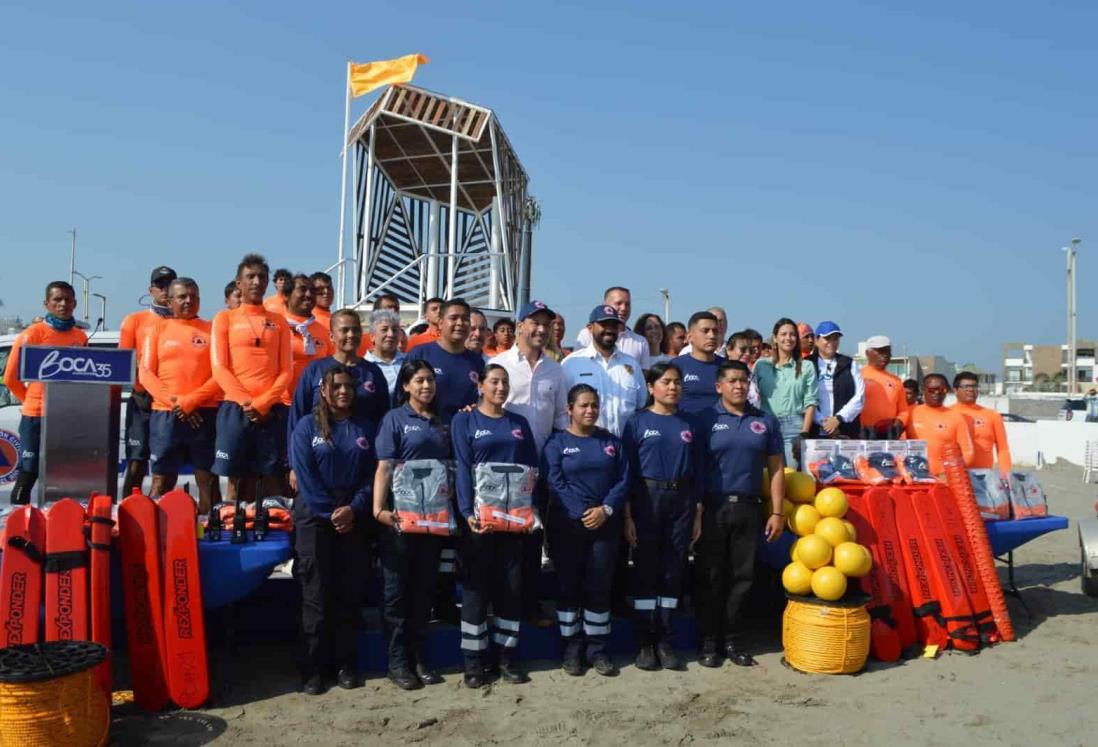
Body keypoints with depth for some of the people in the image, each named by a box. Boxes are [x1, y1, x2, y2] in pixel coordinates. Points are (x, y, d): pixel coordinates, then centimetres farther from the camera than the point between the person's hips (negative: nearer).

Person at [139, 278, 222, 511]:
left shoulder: (211, 329, 8)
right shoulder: (157, 328, 11)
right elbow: (146, 373, 4)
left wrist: (191, 401, -11)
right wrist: (174, 402, -9)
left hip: (204, 413, 0)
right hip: (165, 414, 1)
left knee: (208, 479, 1)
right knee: (161, 480, 2)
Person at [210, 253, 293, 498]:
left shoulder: (279, 321, 12)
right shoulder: (225, 318, 8)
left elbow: (286, 370, 6)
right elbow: (219, 368, 0)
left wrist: (263, 403, -8)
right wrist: (246, 402, -12)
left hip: (272, 410, 1)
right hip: (234, 408, -1)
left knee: (273, 476, 1)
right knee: (233, 476, 0)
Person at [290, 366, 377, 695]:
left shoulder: (366, 428, 10)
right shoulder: (307, 426, 2)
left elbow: (372, 474, 3)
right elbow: (305, 476, -5)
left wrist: (354, 510, -11)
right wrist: (330, 513, -12)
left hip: (354, 518, 2)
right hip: (315, 517, -2)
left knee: (350, 594, 4)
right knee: (316, 594, -1)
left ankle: (346, 663, 14)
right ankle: (313, 668, 7)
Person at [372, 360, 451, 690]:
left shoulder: (441, 423, 13)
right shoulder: (394, 418, -1)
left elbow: (451, 466, 16)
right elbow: (384, 466, -10)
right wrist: (379, 509, -20)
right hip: (402, 513, -4)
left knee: (424, 587, 10)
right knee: (398, 587, 3)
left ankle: (419, 657, 20)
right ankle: (397, 661, 11)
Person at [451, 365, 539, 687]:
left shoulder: (519, 424, 13)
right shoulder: (465, 421, 1)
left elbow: (532, 467, 10)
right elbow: (462, 468, -8)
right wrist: (467, 512, -19)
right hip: (479, 513, -3)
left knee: (511, 584, 6)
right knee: (476, 584, 2)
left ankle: (507, 653, 17)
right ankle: (474, 658, 10)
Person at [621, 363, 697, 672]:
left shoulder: (688, 425, 8)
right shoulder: (638, 422, -2)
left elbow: (695, 470, 9)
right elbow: (626, 470, -4)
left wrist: (698, 513, 5)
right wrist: (627, 515, -9)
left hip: (681, 499, 3)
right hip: (647, 498, -3)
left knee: (674, 570, 7)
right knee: (646, 570, 3)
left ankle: (665, 640, 17)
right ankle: (645, 642, 12)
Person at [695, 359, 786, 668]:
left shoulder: (765, 421, 8)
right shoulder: (706, 420, -1)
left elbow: (776, 469, 8)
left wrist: (777, 512, 3)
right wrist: (695, 511, -10)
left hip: (749, 509, 3)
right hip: (713, 508, -2)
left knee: (742, 576, 8)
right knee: (711, 576, 5)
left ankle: (733, 639, 20)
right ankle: (709, 641, 15)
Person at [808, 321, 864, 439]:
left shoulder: (850, 365, 14)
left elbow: (859, 396, 5)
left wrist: (839, 418, -7)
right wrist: (822, 421, -12)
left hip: (846, 432, 1)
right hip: (815, 432, -1)